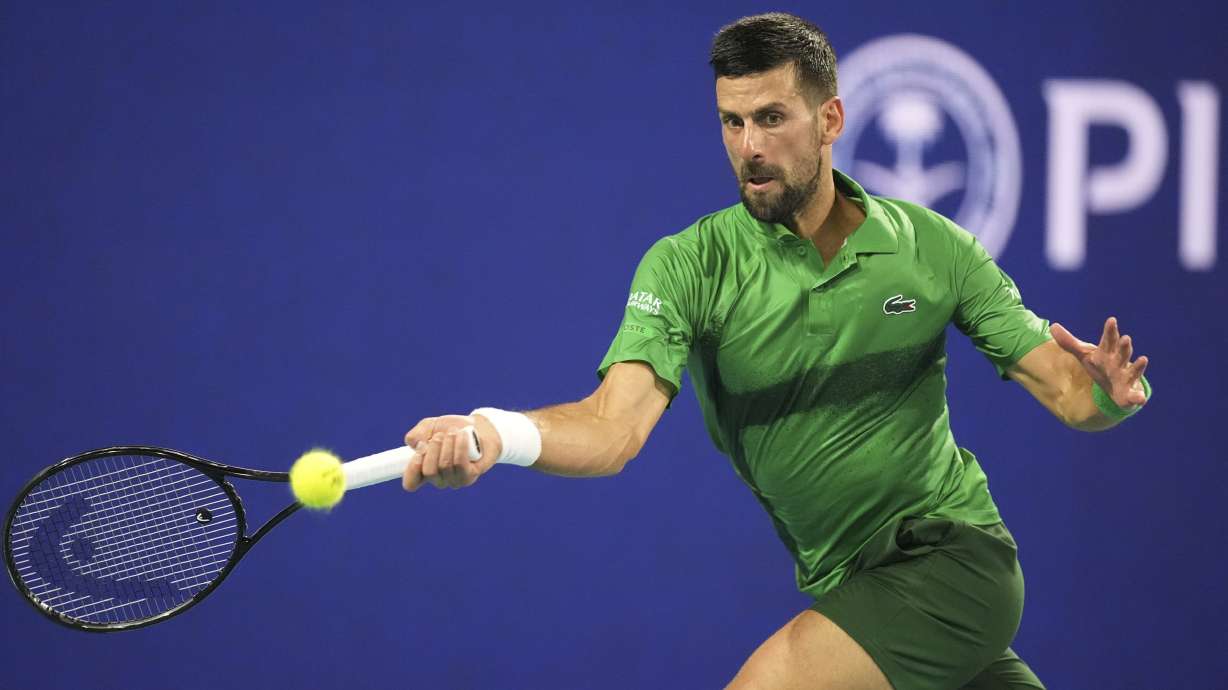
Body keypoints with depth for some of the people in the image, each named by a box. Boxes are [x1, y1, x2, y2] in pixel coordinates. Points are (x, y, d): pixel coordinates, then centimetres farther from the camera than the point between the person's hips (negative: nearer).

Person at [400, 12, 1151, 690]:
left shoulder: (933, 247, -5)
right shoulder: (687, 267, -7)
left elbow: (1065, 389, 0)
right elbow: (615, 426, -22)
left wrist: (1106, 392, -24)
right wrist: (496, 433, -43)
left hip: (954, 558, -3)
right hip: (845, 592, 3)